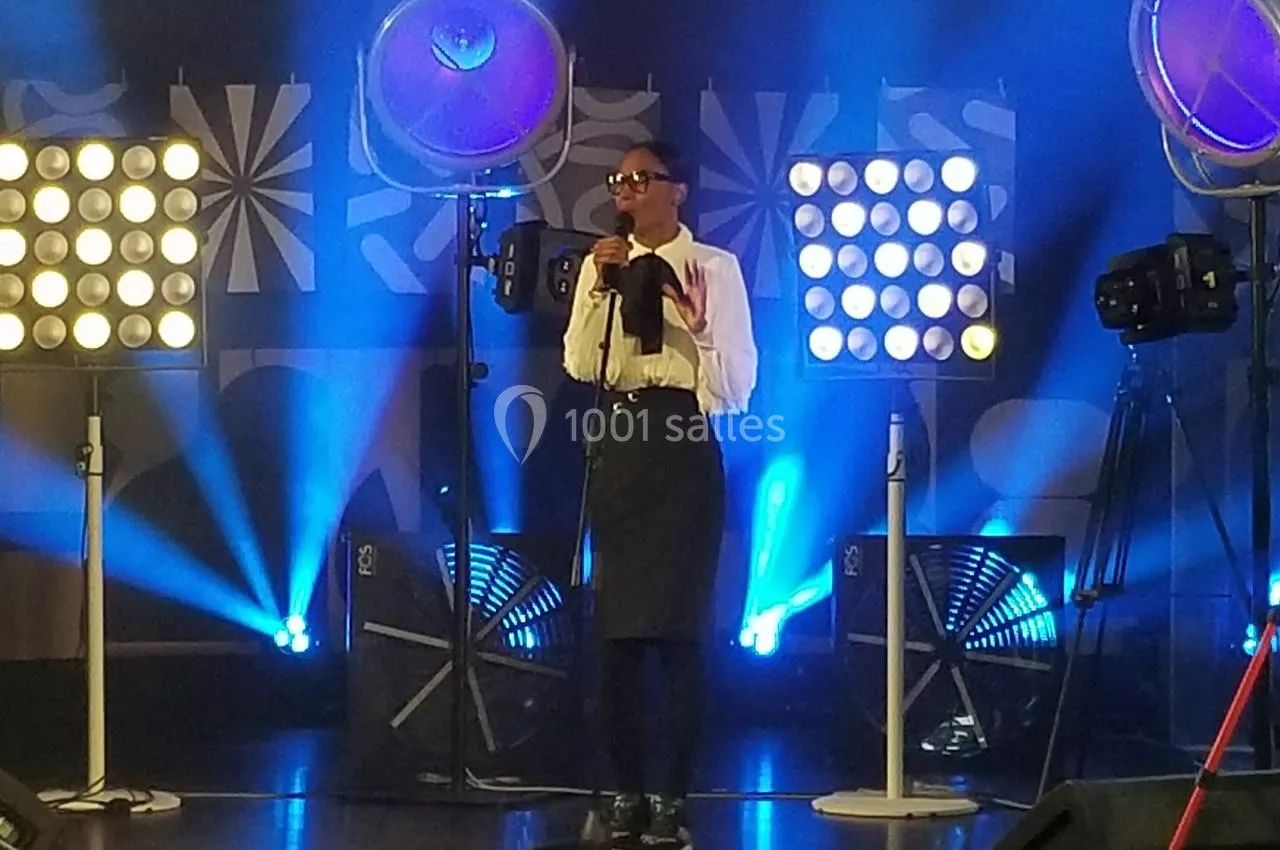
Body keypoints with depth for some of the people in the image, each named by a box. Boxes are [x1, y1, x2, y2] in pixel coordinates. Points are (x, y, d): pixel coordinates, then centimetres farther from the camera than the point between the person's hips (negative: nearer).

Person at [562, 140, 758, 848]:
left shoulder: (715, 268, 0)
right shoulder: (603, 265, 10)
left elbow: (736, 384, -4)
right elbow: (579, 364, 0)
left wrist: (699, 323, -20)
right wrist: (601, 289, -11)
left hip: (682, 441, -4)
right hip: (618, 443, 4)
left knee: (677, 620, -4)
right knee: (615, 620, 4)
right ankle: (627, 790, 12)